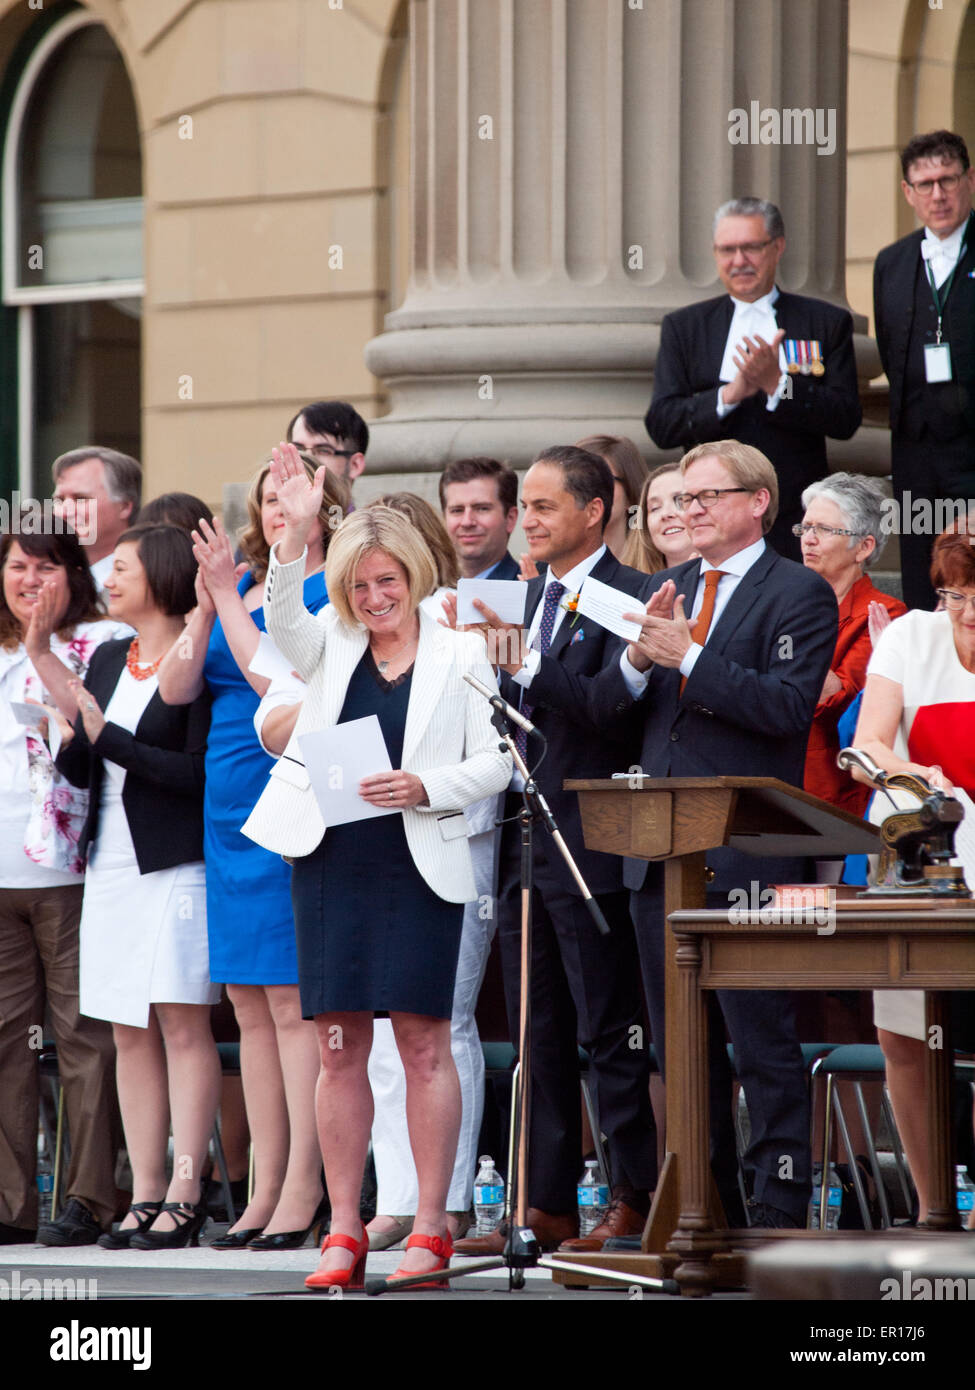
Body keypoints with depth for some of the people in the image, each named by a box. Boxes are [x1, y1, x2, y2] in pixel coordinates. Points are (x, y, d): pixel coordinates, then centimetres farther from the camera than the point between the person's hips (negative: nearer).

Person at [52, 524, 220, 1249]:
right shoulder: (107, 660, 16)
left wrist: (108, 737, -16)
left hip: (177, 862, -7)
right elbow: (82, 771, 16)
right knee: (130, 1032, 6)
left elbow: (201, 771, -15)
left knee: (182, 1025, -7)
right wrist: (67, 734, -6)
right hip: (112, 860, 7)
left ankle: (185, 1196, -7)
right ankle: (145, 1195, 8)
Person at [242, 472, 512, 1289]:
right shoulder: (330, 647, 9)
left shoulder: (459, 655, 4)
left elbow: (493, 763, 2)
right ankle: (344, 1234, 6)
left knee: (424, 1043, -4)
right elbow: (282, 617, -12)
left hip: (420, 866, -2)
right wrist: (296, 532, -26)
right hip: (331, 861, 2)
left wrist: (425, 787, -16)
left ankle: (431, 1230, 0)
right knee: (340, 1046, 3)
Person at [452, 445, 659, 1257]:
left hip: (589, 846, -8)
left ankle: (635, 1201, 0)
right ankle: (547, 1205, 13)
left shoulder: (628, 598, -8)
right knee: (538, 1037, 10)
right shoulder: (529, 601, 17)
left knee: (609, 1032, -4)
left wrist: (523, 668, -28)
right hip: (524, 844, 8)